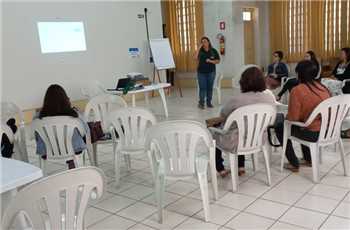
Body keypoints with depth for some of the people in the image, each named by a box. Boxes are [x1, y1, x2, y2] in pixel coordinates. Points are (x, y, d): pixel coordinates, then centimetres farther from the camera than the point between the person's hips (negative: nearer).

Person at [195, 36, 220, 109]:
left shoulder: (213, 51, 2)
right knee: (202, 88, -4)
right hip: (201, 72, -1)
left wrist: (211, 61, -14)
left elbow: (218, 61, 3)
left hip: (211, 72, 1)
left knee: (210, 88, 5)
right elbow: (196, 57, -19)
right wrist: (199, 47, -18)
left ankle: (209, 102, 15)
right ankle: (201, 103, 5)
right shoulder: (200, 51, 0)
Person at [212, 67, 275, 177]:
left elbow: (222, 115, -6)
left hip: (236, 143, -5)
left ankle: (220, 169, 30)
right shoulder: (270, 97, -12)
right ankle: (241, 167, 37)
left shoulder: (236, 99, -26)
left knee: (213, 134, 26)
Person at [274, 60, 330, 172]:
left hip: (311, 133, -7)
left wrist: (287, 116, 6)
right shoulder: (323, 88, 2)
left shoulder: (297, 90, -18)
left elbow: (293, 117, -18)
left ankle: (294, 164, 18)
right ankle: (308, 159, 39)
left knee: (279, 127, 15)